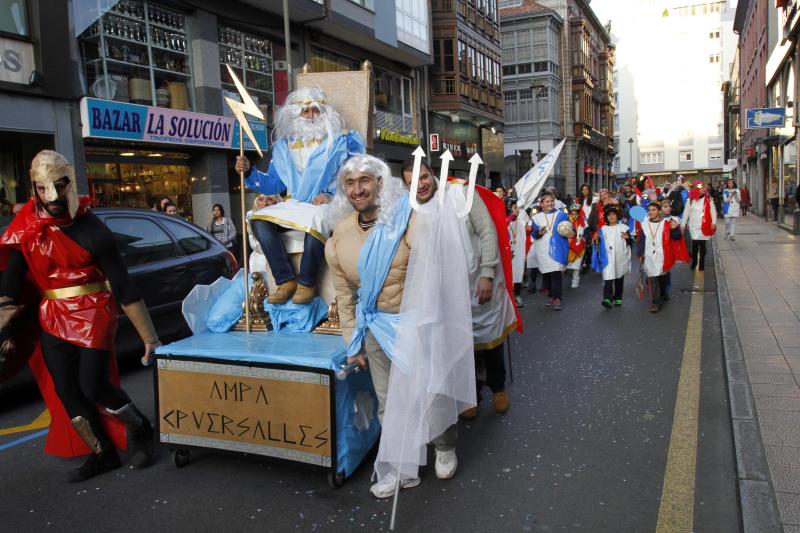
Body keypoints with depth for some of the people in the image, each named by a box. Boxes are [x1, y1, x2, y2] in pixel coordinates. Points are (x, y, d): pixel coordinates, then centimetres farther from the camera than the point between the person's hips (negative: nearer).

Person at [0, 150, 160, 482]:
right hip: (53, 320, 5)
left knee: (93, 386, -10)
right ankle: (103, 454, 22)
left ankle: (141, 431, 17)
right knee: (66, 392, 6)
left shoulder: (91, 231, -15)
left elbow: (123, 286, -14)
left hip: (93, 315, -5)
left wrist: (149, 337, -15)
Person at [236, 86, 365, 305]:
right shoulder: (284, 145, 19)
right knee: (260, 221, -21)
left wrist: (332, 195, -16)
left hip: (327, 205, -4)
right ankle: (286, 281, -19)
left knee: (315, 222, -39)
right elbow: (274, 183, 20)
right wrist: (249, 172, 4)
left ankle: (307, 283, -22)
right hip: (293, 205, 5)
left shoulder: (341, 141, 7)